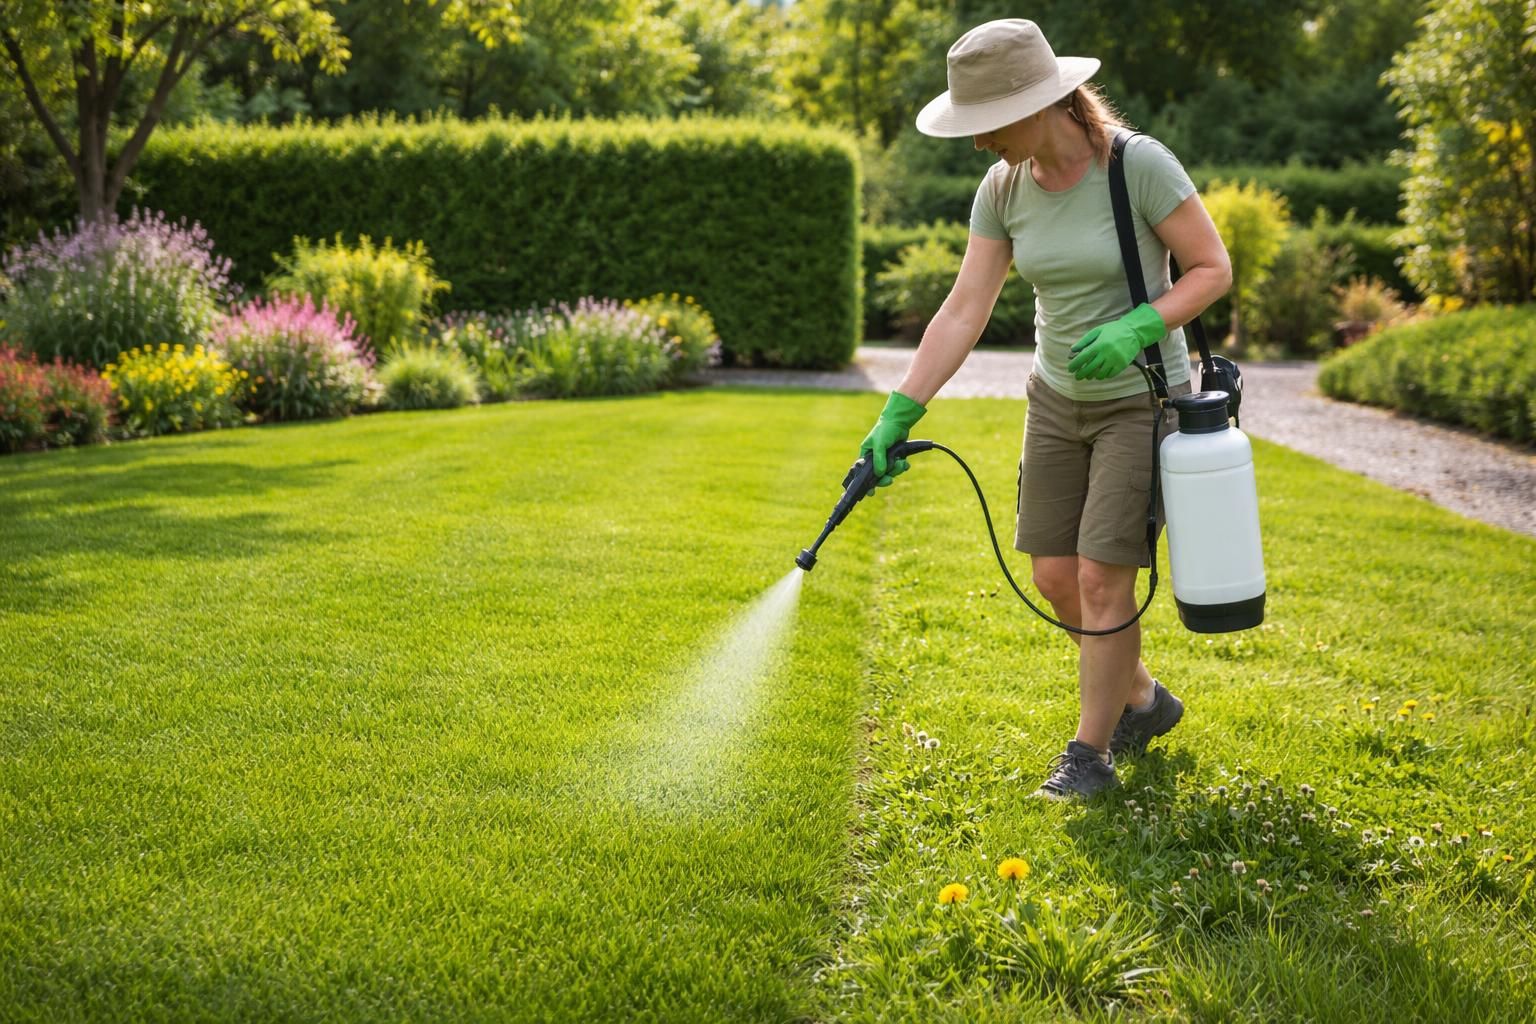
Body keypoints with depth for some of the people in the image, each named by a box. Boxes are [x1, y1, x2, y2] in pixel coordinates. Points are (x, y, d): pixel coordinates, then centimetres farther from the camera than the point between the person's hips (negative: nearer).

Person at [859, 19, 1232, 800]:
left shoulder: (1140, 165, -22)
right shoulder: (1002, 189, -6)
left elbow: (1213, 269, -13)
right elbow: (962, 313, -8)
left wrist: (1133, 330, -28)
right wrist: (898, 413, -14)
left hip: (1143, 399, -6)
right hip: (1059, 399, 6)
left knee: (1100, 579, -7)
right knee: (1054, 577, 8)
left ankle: (1091, 753, 12)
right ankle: (1142, 700, 33)